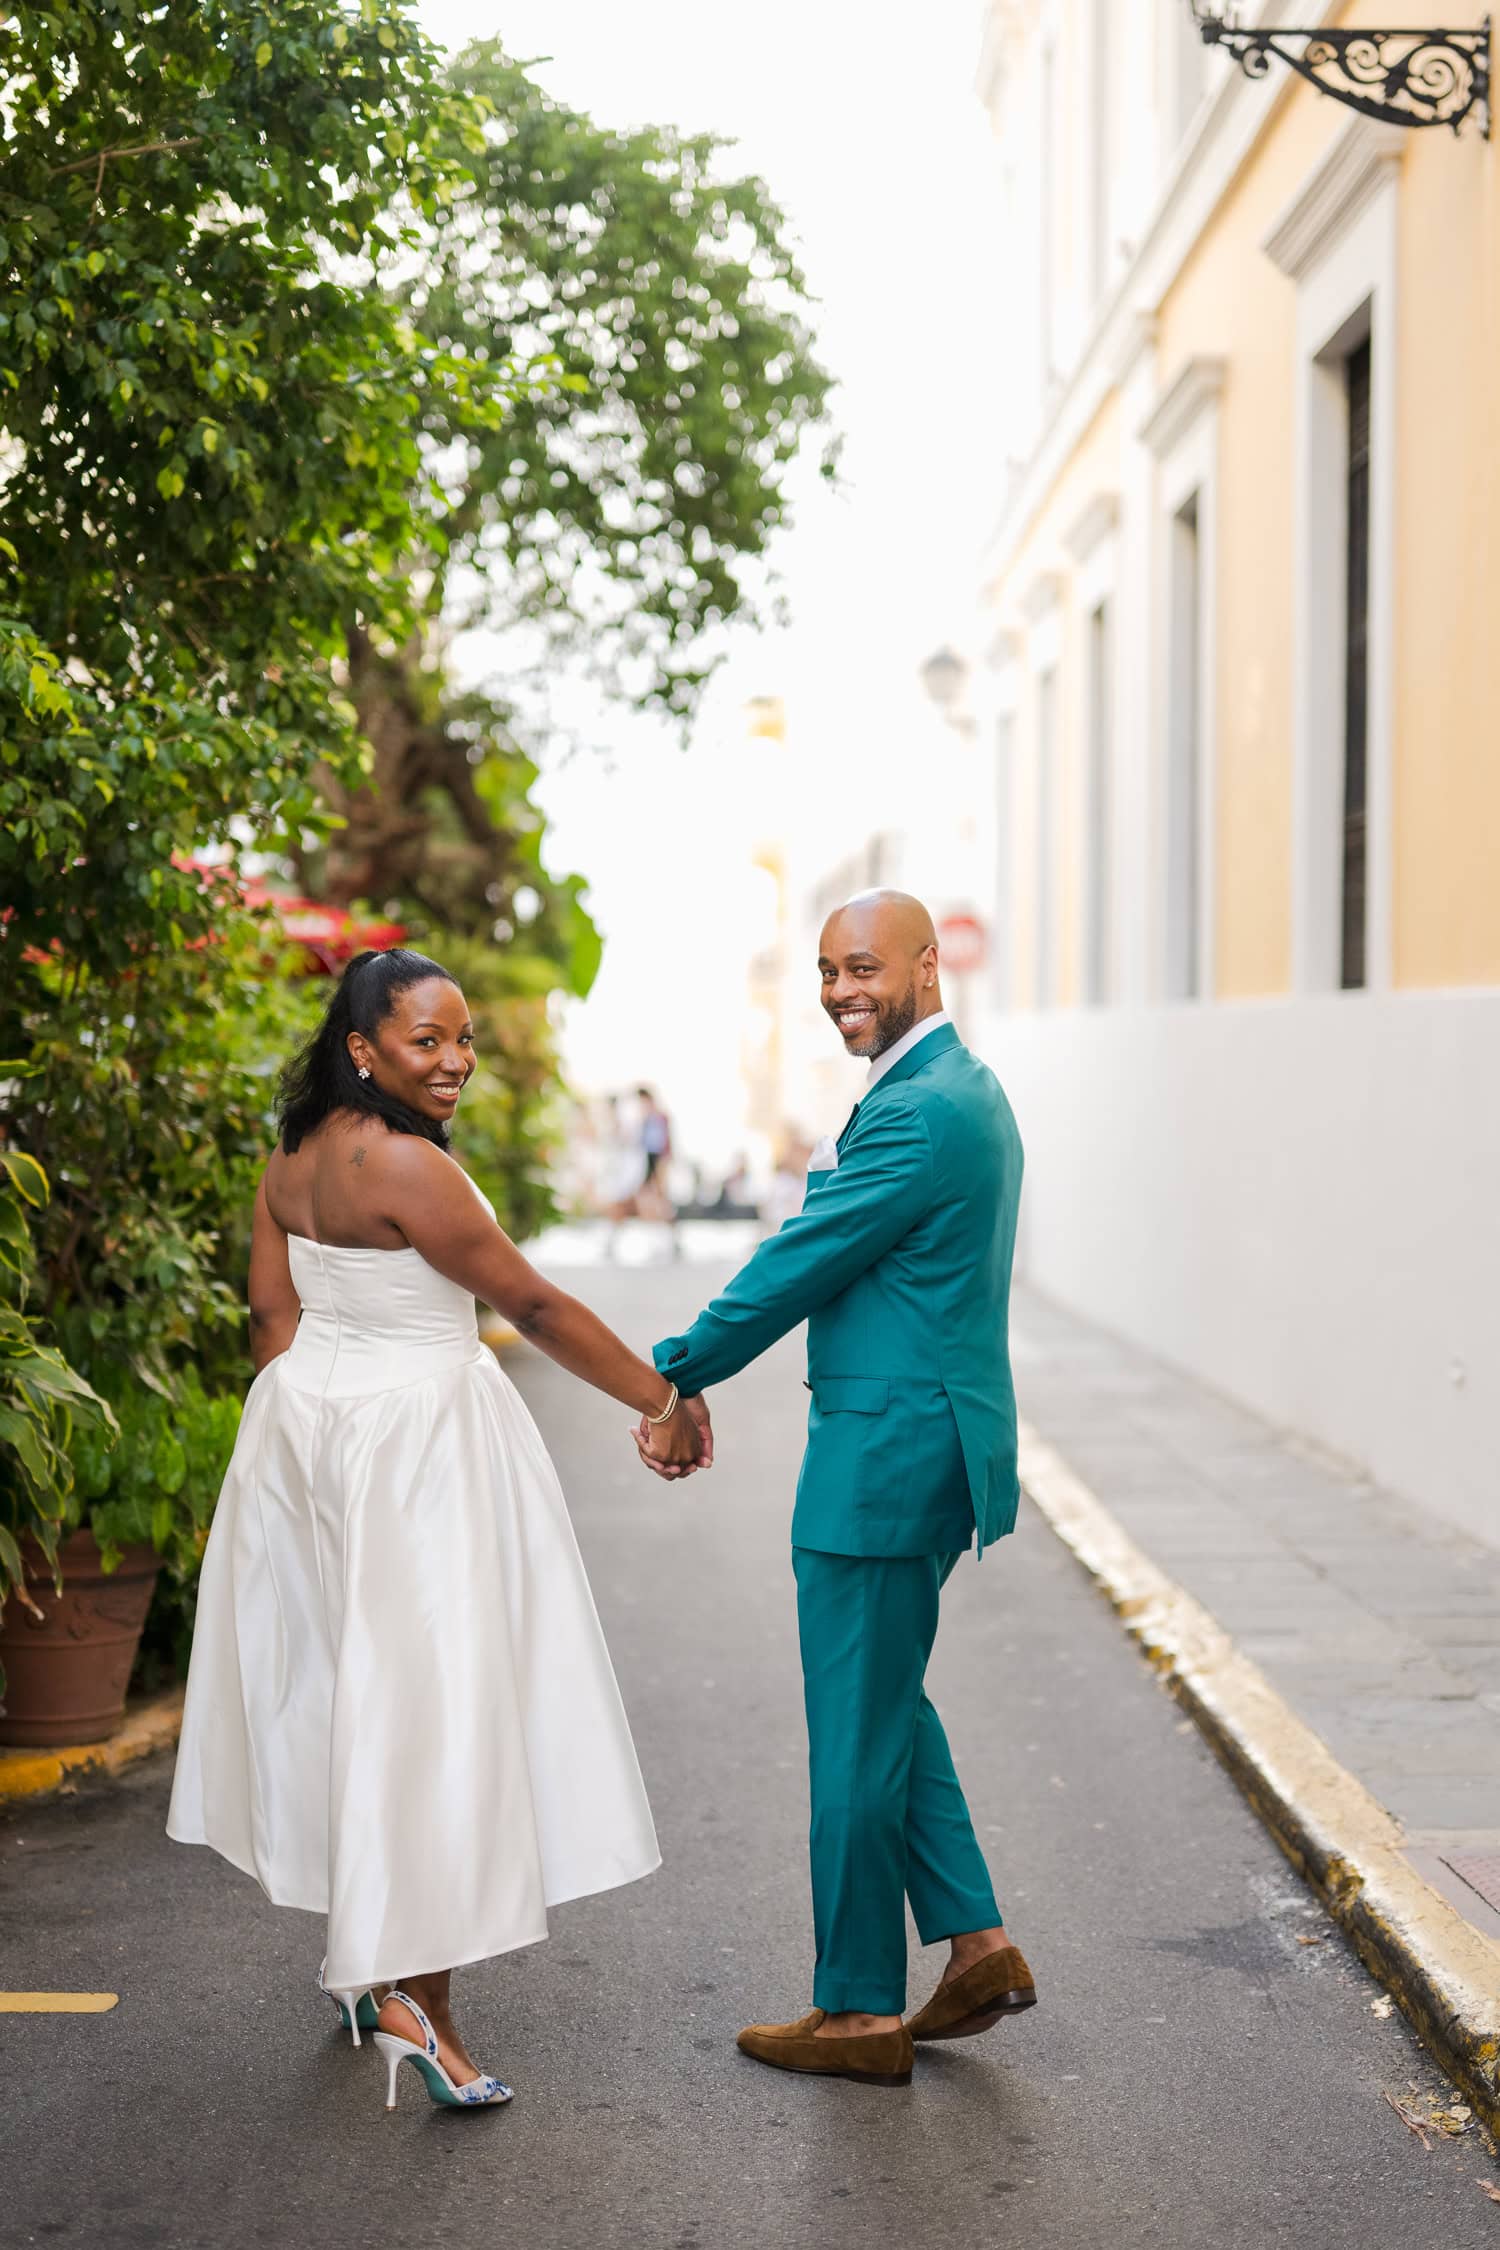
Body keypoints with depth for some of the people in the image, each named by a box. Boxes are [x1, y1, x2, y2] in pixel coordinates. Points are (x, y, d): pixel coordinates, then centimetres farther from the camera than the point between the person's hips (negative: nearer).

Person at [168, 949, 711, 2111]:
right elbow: (534, 1305, -18)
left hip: (307, 1418, 9)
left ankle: (364, 1953, 30)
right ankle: (414, 1989, -6)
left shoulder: (293, 1159, 6)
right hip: (414, 1438, -9)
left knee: (346, 1684, 17)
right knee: (428, 1696, -6)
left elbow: (275, 1317, 9)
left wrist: (301, 1448, 15)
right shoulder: (405, 1165, -20)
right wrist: (664, 1400, -11)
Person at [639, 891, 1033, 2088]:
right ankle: (977, 1942, 23)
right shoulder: (968, 1091, 14)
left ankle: (860, 2010, 12)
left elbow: (801, 1267, -17)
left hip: (886, 1460, -11)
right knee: (888, 1702, 21)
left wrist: (676, 1374, -9)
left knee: (857, 1729, 1)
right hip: (930, 1449, 11)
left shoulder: (917, 1114, -20)